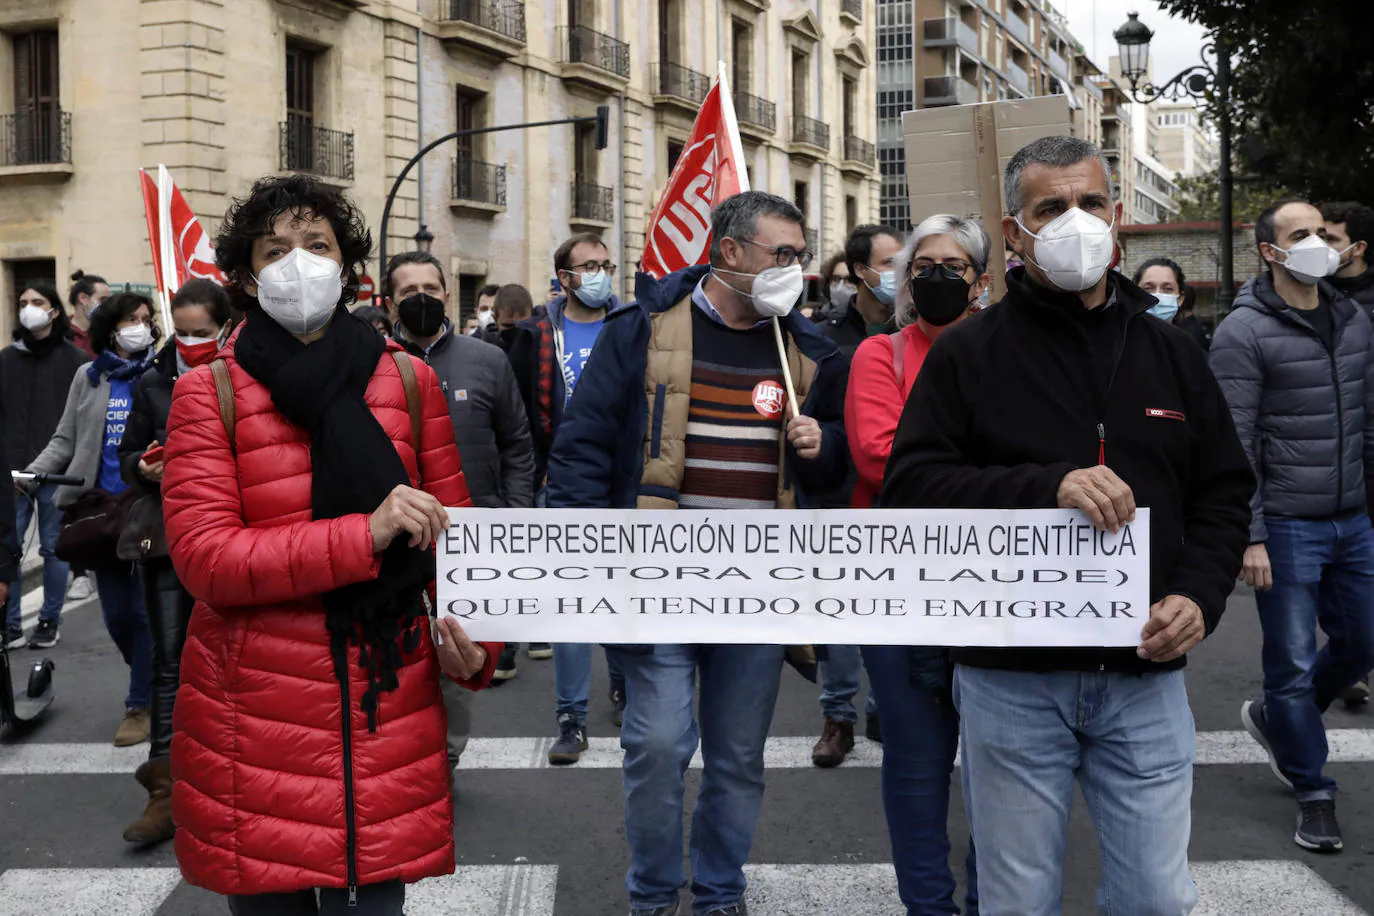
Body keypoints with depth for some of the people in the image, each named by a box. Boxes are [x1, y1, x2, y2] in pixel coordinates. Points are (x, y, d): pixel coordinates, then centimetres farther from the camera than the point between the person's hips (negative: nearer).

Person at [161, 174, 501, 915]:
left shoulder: (409, 380, 6)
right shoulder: (210, 393, 0)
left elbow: (452, 536, 9)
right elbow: (201, 554, -11)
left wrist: (476, 640, -9)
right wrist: (365, 534, -20)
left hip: (385, 708, 1)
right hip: (253, 716, -1)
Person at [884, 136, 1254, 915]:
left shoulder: (1170, 352, 11)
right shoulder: (970, 353, -1)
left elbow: (1225, 492, 13)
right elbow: (911, 484, -10)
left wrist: (1199, 595, -5)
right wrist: (1046, 485, -23)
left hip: (1146, 674, 3)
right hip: (1012, 680, -2)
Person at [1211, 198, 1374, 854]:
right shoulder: (1244, 333, -11)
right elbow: (1233, 445, -13)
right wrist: (1249, 536, -16)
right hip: (1286, 528, -6)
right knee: (1294, 665, 1)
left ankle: (1274, 718, 39)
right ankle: (1313, 794, 17)